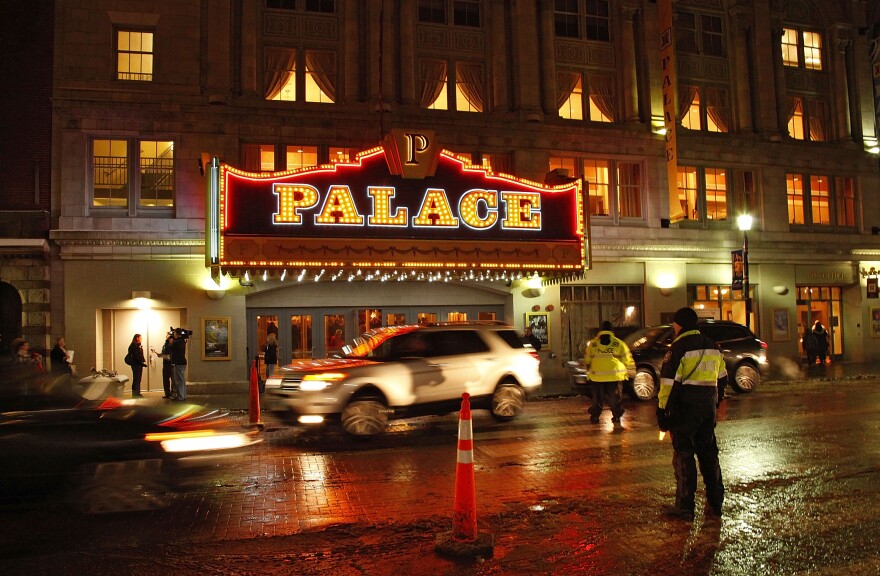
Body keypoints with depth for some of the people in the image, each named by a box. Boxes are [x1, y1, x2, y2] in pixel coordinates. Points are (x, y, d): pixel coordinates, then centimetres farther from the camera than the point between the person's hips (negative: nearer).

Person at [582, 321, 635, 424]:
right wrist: (631, 370, 23)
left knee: (597, 398, 13)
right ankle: (616, 416, 14)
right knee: (615, 398, 12)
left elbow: (587, 359, 14)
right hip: (615, 375, -1)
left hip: (597, 376, 1)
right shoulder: (619, 343, 2)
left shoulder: (592, 343, 5)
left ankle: (595, 416, 13)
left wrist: (588, 369, 31)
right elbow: (627, 358, 8)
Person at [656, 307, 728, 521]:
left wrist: (662, 410, -11)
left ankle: (685, 507, 3)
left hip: (685, 409, -7)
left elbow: (669, 382, -15)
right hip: (708, 409, 7)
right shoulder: (712, 347, 11)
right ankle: (715, 504, 20)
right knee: (709, 454, 15)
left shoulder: (679, 348, -12)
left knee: (684, 456, 0)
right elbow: (722, 379, 19)